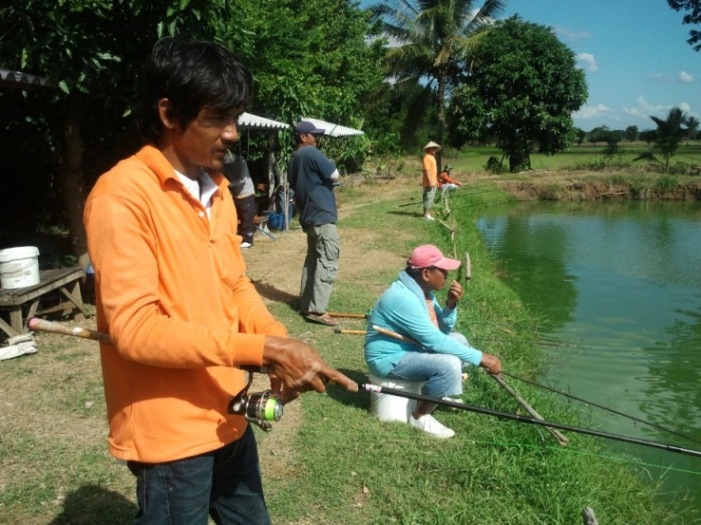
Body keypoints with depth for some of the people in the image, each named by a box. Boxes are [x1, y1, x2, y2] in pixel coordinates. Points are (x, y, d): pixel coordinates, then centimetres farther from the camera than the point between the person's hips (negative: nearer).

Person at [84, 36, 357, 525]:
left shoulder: (216, 188, 8)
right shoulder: (121, 195, -18)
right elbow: (134, 327, -24)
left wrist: (279, 343, -6)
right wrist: (265, 348, -26)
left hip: (226, 415, 8)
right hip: (169, 429, -7)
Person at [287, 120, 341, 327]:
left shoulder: (293, 159, 15)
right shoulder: (311, 153, -13)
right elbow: (334, 175, -14)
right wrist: (328, 168, 6)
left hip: (308, 216, 10)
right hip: (322, 215, -10)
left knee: (313, 259, 14)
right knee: (328, 262, -9)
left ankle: (306, 304, 17)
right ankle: (317, 310, -13)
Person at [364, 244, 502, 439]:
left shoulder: (422, 289, 3)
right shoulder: (404, 298, -29)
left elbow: (443, 330, 9)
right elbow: (435, 341, -30)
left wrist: (451, 304, -11)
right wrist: (480, 357, -27)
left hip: (409, 346, 10)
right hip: (389, 358, -10)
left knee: (458, 339, 14)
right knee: (448, 364, -28)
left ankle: (442, 394, 26)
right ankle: (420, 416, -8)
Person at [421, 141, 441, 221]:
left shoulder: (432, 157, 18)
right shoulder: (427, 157, -13)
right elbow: (426, 170, -20)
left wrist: (436, 180, 23)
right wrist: (430, 181, -24)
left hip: (433, 182, 10)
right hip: (429, 182, -10)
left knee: (431, 198, 12)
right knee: (428, 197, -10)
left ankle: (428, 213, 17)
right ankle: (426, 214, -8)